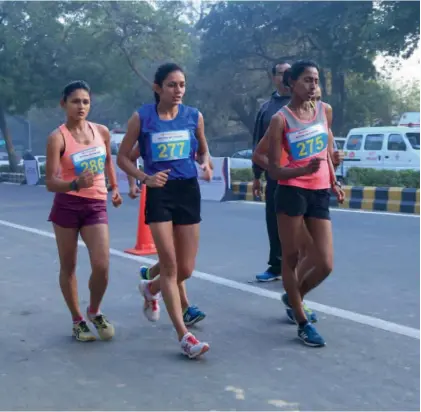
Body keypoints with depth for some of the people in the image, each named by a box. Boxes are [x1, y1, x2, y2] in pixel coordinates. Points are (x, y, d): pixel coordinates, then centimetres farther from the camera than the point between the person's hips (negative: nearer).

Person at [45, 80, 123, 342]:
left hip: (96, 206, 2)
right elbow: (50, 183, -15)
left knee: (102, 266, -10)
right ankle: (77, 320, 25)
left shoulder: (102, 131, 3)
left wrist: (115, 188, 24)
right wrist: (76, 184, -32)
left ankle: (95, 312, 18)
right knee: (68, 267, 7)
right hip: (67, 205, -2)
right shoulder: (58, 137, -10)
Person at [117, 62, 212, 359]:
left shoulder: (194, 116, 3)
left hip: (188, 191, 3)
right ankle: (184, 335, -2)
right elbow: (123, 158, 2)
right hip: (159, 193, -3)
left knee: (186, 269, 7)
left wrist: (206, 165, -5)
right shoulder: (142, 118, -4)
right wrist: (145, 178, -14)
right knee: (169, 263, -8)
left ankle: (151, 288, 41)